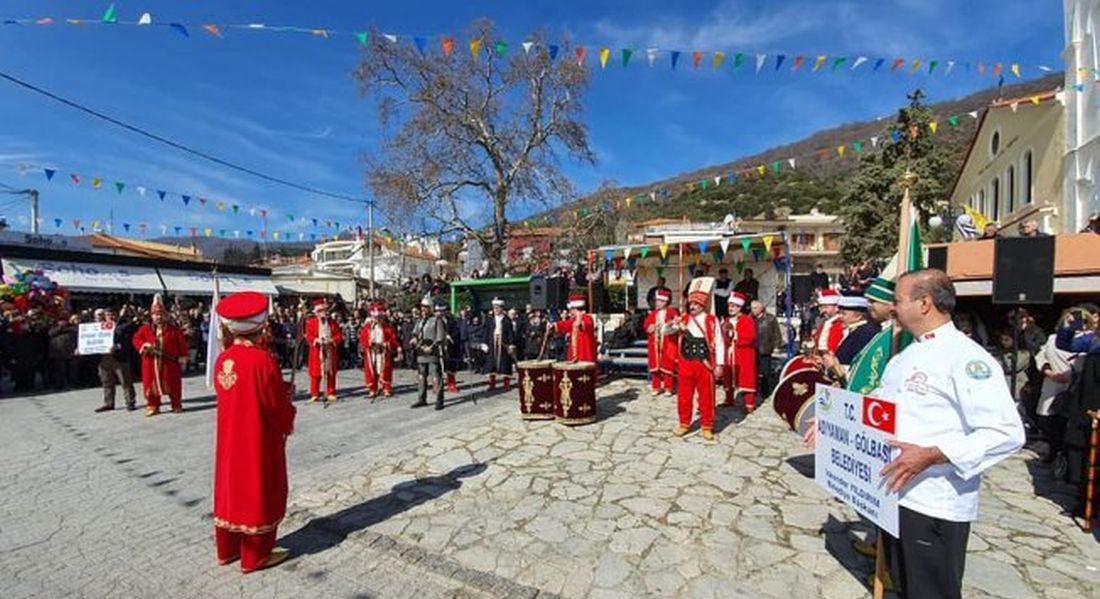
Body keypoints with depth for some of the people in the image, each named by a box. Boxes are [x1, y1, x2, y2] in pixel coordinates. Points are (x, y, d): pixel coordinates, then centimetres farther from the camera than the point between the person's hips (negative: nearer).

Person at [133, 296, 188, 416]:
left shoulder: (173, 329, -2)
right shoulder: (145, 329, 4)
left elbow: (182, 343, -2)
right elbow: (136, 339, 2)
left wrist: (182, 357, -6)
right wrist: (144, 345, -18)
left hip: (169, 362, -2)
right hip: (151, 363, 2)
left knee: (173, 384, 5)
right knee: (150, 384, 5)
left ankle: (176, 405, 17)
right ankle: (152, 406, 17)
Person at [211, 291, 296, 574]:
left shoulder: (222, 359, -1)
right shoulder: (263, 359, -23)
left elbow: (237, 395, 10)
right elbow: (277, 404, -18)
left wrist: (280, 392, 10)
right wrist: (288, 420, 2)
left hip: (230, 437, 7)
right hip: (259, 439, -7)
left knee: (232, 487, 19)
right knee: (259, 492, 6)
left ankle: (227, 549, 34)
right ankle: (255, 556, 19)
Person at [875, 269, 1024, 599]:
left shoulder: (966, 357, -18)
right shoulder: (907, 354, 10)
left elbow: (1007, 433, -24)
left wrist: (930, 456, -28)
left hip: (936, 506, -8)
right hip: (897, 494, 8)